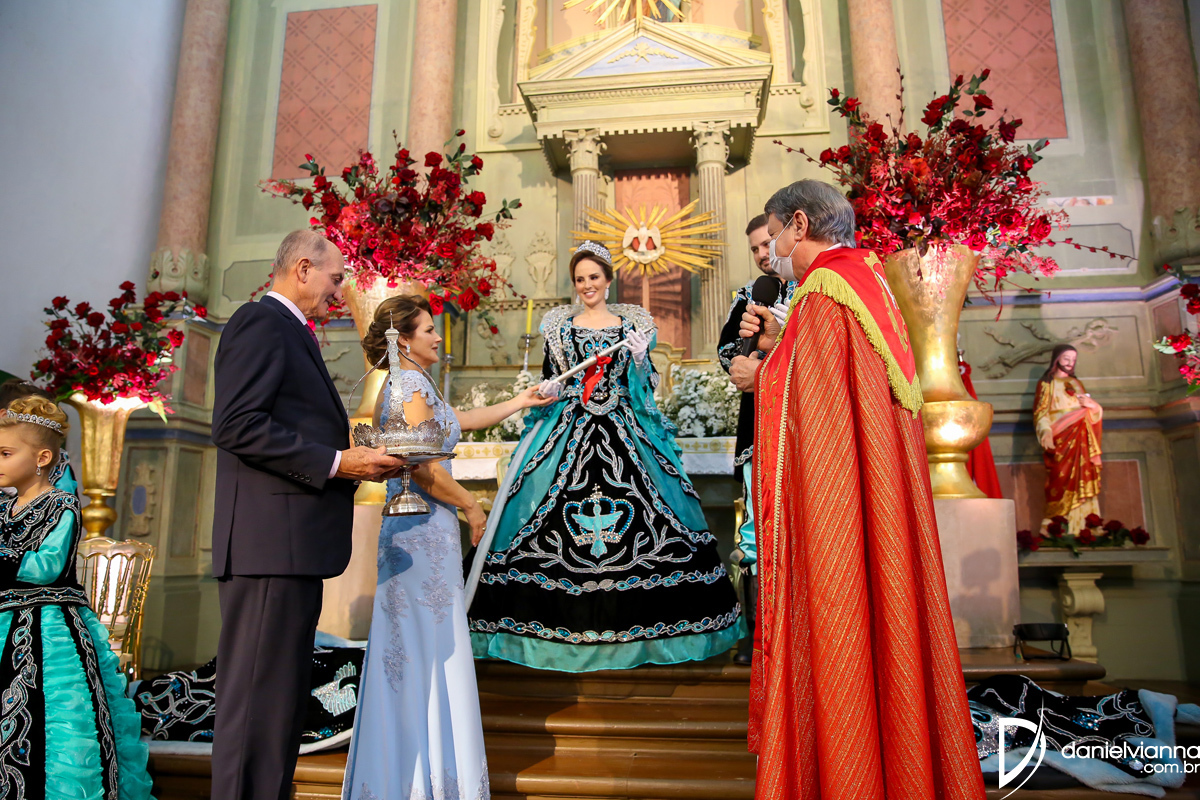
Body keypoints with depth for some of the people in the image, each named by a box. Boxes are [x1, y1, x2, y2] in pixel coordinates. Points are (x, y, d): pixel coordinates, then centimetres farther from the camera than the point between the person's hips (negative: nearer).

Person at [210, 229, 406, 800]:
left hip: (292, 545, 10)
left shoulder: (288, 332, 24)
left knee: (282, 695, 14)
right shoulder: (262, 322, -6)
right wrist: (336, 462, -16)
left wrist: (352, 460, 12)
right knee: (259, 695, -5)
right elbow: (237, 425, -18)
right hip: (272, 539, -10)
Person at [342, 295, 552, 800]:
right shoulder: (412, 385, -14)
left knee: (408, 652, 15)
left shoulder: (404, 383, 16)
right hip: (425, 529, -10)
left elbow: (460, 421, 24)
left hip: (407, 528, 10)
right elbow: (425, 470, -21)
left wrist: (520, 402, 29)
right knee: (432, 650, -1)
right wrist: (472, 507, -8)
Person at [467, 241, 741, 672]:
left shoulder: (633, 321, 9)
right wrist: (546, 390, -8)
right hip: (568, 431, 1)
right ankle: (569, 625, 4)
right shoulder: (558, 322, 12)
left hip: (624, 433, 0)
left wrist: (639, 358, -11)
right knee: (559, 516, -8)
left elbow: (645, 383, 7)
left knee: (633, 515, -8)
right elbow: (547, 379, 13)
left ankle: (631, 625, 5)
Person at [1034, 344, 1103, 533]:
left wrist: (1091, 404, -4)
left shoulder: (1076, 383, 22)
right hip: (1061, 439, -5)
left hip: (1082, 440, 5)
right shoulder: (1046, 383, 8)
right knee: (1063, 479, -12)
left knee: (1084, 480, -3)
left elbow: (1097, 411, 21)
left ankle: (1084, 528, -4)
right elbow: (1041, 411, -5)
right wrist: (1046, 431, -24)